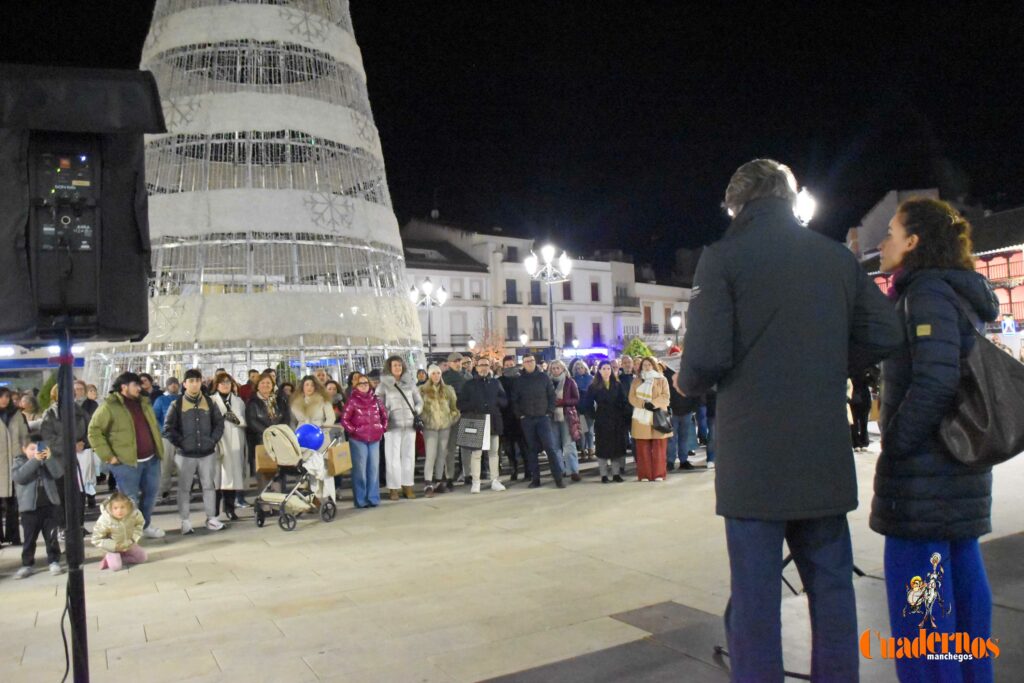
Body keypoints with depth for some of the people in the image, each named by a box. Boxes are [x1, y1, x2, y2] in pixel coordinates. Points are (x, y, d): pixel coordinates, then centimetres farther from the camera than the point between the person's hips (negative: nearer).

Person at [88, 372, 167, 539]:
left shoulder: (144, 402, 11)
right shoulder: (109, 405, -10)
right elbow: (94, 431, -11)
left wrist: (159, 449, 15)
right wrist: (108, 456, -14)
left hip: (151, 458, 7)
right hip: (127, 462, -7)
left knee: (150, 492, 16)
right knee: (130, 499, 1)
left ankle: (145, 526, 33)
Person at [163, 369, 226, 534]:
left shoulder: (210, 402, 4)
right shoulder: (177, 404, -3)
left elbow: (219, 424, 7)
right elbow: (168, 428, -4)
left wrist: (212, 440, -3)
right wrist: (180, 443, -9)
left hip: (207, 453, 2)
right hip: (185, 454, -2)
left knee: (209, 486, 9)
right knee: (184, 488, 5)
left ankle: (211, 518, 19)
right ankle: (185, 521, 14)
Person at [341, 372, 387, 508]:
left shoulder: (375, 399, 9)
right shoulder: (352, 400, -4)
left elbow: (384, 414, 18)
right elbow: (344, 419, -4)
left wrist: (383, 428, 8)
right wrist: (353, 431, -10)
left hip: (375, 438, 4)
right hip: (358, 440, -4)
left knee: (373, 468, 7)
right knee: (360, 469, 1)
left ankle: (373, 498, 14)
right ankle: (361, 500, 7)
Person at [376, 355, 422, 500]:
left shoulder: (410, 383, 10)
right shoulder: (384, 384, 2)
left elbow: (419, 401, 15)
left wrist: (416, 412, 0)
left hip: (410, 424, 3)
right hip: (393, 424, -3)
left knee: (408, 455, 5)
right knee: (393, 456, -2)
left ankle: (407, 486, 12)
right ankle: (393, 488, 3)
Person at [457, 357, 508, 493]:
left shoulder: (495, 383, 12)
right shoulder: (469, 384, 5)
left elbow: (505, 401, 11)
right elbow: (461, 404, 1)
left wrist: (495, 400, -8)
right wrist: (473, 405, -15)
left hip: (493, 421, 3)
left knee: (494, 452, 8)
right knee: (476, 453, -4)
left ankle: (495, 481, 16)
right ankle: (476, 482, 2)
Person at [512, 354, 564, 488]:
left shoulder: (544, 377, 3)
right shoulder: (519, 380, 5)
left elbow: (552, 395, 4)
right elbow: (515, 400, 8)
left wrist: (549, 412, -4)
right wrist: (520, 415, 0)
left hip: (543, 417, -1)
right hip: (526, 419, 1)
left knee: (550, 447, -8)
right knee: (532, 449, 5)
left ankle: (558, 478, -5)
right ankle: (535, 478, 10)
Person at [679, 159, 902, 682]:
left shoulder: (724, 256, -7)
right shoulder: (837, 256, 8)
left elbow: (707, 354, -16)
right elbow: (884, 337, 6)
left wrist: (686, 384, 5)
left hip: (754, 456, -4)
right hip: (825, 455, 5)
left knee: (756, 594, 3)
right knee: (831, 585, 16)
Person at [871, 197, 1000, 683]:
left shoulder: (927, 293, -13)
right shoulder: (957, 293, 16)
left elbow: (935, 382, -23)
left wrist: (895, 445, -15)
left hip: (925, 476, -10)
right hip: (960, 469, 10)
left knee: (917, 594, -3)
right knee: (962, 576, 16)